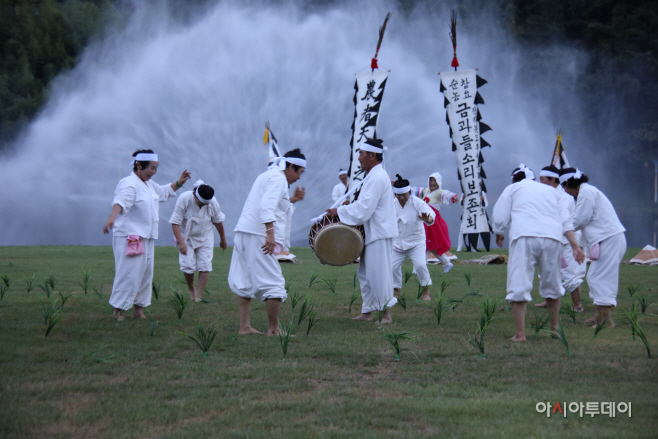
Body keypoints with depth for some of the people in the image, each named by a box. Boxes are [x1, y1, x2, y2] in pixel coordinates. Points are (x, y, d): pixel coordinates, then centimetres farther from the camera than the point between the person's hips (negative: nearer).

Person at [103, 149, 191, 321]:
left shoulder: (149, 185, 16)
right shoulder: (128, 184, -15)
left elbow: (164, 192, 37)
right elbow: (120, 201, -34)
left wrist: (179, 183, 24)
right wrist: (112, 217, -51)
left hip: (146, 237, 10)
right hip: (129, 237, -10)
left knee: (146, 274, 12)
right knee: (128, 274, -12)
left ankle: (139, 310, 21)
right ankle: (118, 311, -6)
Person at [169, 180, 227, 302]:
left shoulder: (213, 203, -16)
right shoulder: (184, 199, -24)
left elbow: (218, 221, 3)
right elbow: (175, 222, -21)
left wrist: (222, 238, 16)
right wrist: (181, 242, -28)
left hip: (205, 238, 2)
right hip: (186, 237, -2)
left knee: (205, 265, -10)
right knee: (188, 265, -12)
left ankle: (199, 295, -3)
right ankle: (191, 290, 15)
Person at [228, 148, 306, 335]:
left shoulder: (268, 175, 23)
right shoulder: (278, 178, -9)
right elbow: (267, 207, -23)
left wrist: (291, 200, 30)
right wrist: (270, 233, -29)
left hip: (243, 234, 11)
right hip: (258, 236, -11)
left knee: (245, 282, 11)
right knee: (273, 283, -7)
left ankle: (244, 326, 13)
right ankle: (273, 330, -5)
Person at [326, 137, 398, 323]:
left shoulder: (377, 178, -19)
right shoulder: (374, 176, 15)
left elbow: (363, 210, -22)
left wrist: (340, 211, -13)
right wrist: (345, 209, 7)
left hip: (379, 233, -11)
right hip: (372, 232, 11)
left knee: (378, 274, -6)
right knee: (365, 273, 13)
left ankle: (386, 313, 0)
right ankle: (367, 312, 18)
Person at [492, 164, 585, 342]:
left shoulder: (512, 189, 20)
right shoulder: (550, 191, 31)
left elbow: (500, 219, 14)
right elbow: (565, 221, 21)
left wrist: (499, 234, 33)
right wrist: (575, 246, 15)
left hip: (524, 236, -4)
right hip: (552, 238, 4)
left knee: (519, 286, -5)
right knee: (552, 285, 19)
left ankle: (520, 334, -11)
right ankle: (555, 328, 29)